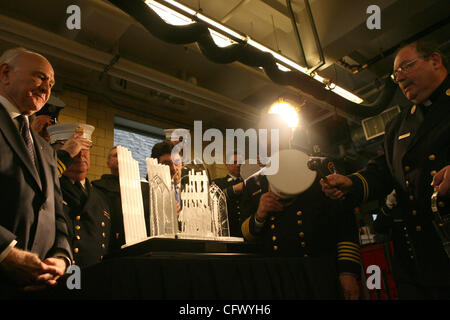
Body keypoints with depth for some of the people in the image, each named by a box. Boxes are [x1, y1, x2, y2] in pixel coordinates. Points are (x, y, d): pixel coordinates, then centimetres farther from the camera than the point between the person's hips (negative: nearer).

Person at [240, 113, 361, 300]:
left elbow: (345, 222, 1)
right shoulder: (252, 184, 12)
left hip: (322, 276, -1)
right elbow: (245, 235, 11)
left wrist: (348, 271, -8)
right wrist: (259, 217, -10)